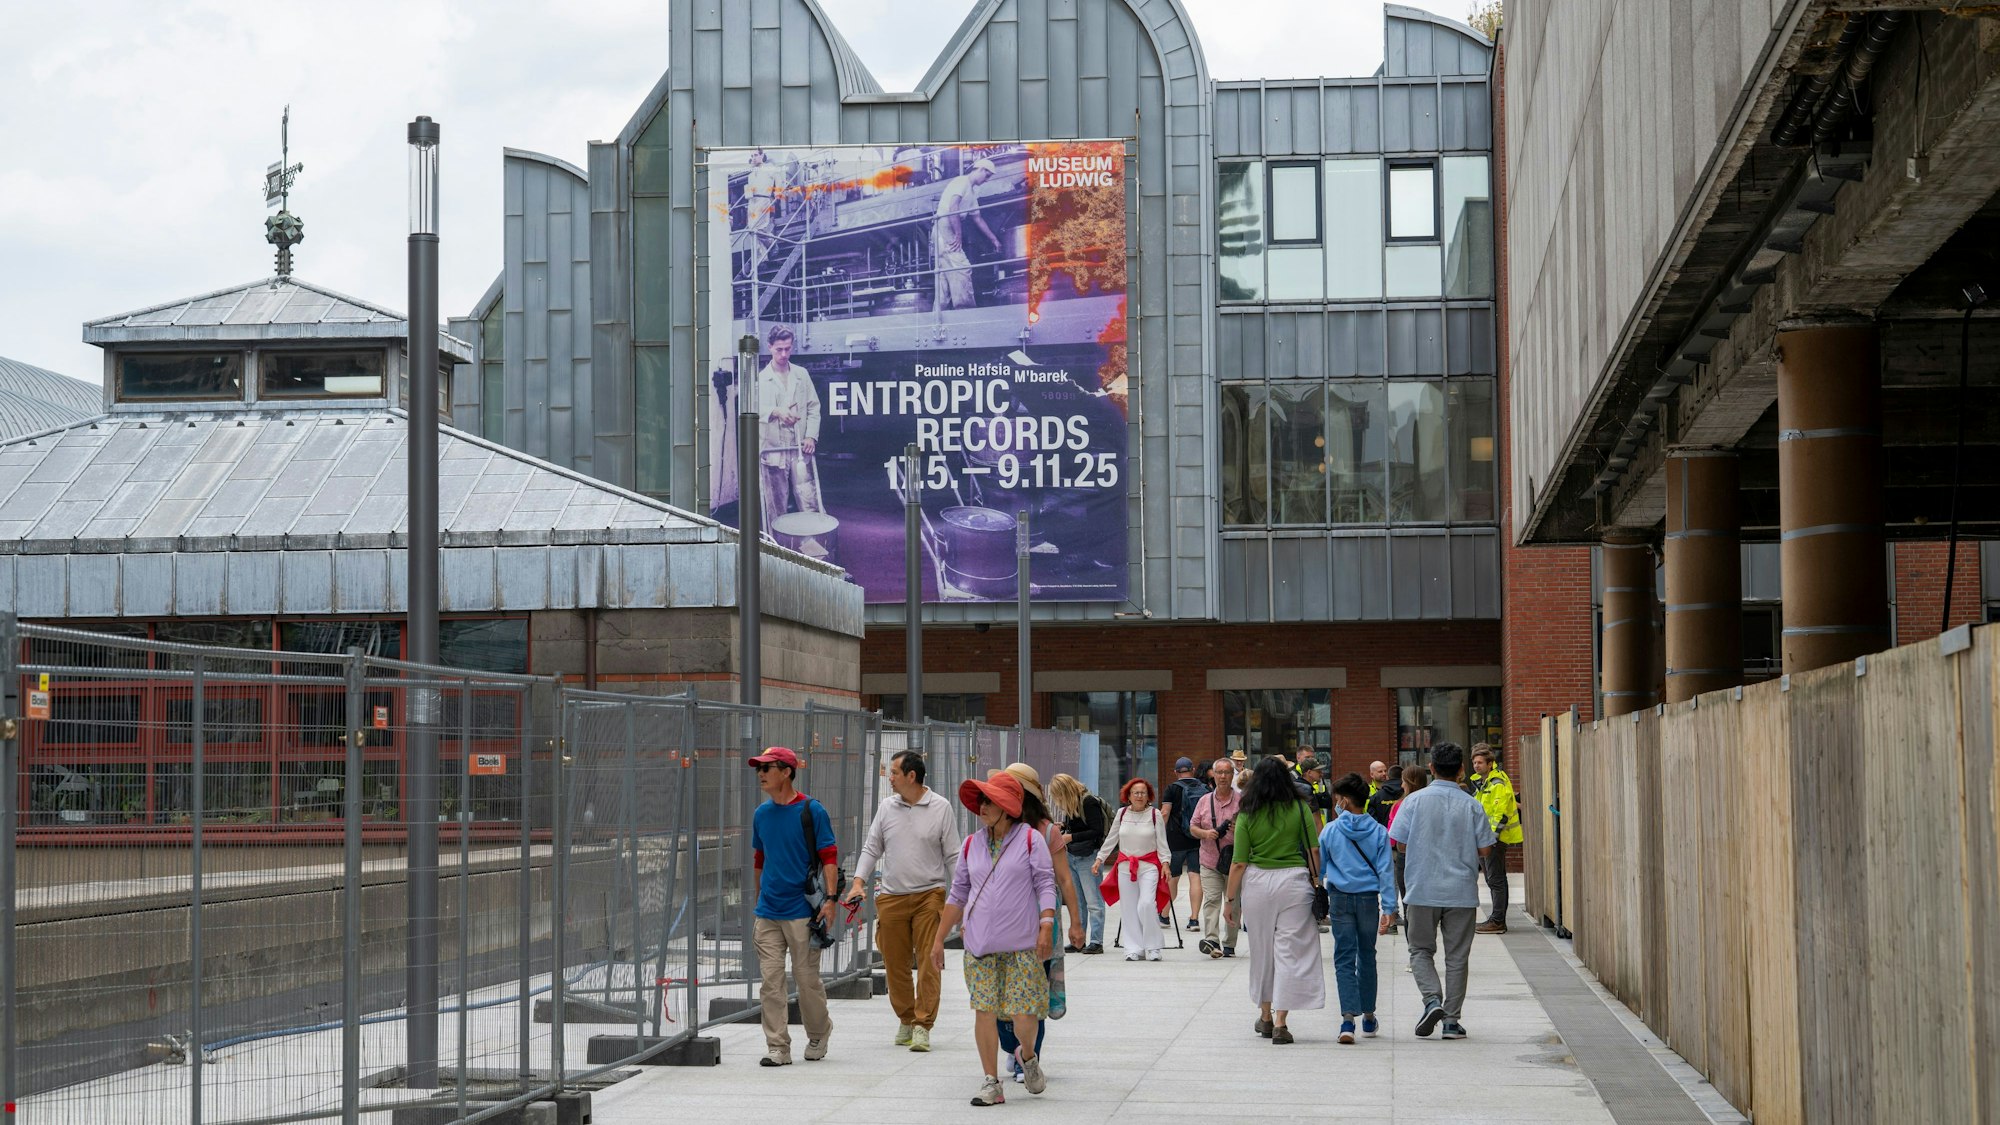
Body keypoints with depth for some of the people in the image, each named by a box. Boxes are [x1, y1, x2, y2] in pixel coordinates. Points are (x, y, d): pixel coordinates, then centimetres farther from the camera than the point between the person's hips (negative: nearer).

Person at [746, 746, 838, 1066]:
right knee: (771, 981, -1)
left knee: (807, 980, 2)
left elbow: (829, 857, -7)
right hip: (768, 912, 5)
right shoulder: (761, 814, 11)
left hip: (802, 911, -5)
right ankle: (777, 1048, 3)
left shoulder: (812, 811, -5)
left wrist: (831, 898, -16)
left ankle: (818, 1037, 23)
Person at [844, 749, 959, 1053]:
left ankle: (923, 1025, -5)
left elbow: (953, 856, 2)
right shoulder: (886, 807, 8)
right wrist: (859, 882, -3)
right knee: (895, 964, 7)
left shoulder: (940, 807, -1)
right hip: (891, 897, 4)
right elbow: (871, 848, 12)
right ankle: (906, 1019, 23)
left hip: (929, 895, -4)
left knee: (927, 963, -8)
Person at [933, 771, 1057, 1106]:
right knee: (984, 1011, -3)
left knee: (1024, 1016, -6)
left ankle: (1028, 1057, 27)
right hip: (980, 945, 3)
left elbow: (1045, 885, -3)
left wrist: (1046, 926, -16)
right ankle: (991, 1083, 6)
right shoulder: (971, 845, 11)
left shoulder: (1030, 839, 0)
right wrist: (939, 938, 14)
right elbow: (958, 894, 16)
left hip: (1021, 944, -3)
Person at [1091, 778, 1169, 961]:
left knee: (1146, 904, -17)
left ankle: (1152, 947, -5)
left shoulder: (1155, 814, -1)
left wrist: (1165, 863, -8)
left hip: (1149, 865, -3)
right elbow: (1110, 839, 14)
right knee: (1128, 907, 2)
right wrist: (1099, 859, 12)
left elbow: (1162, 842, 1)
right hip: (1125, 864, 3)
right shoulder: (1121, 813, 6)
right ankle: (1133, 948, 9)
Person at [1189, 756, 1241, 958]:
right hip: (1210, 861, 1)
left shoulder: (1241, 801, 1)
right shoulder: (1205, 801, 10)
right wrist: (1205, 833, -8)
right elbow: (1193, 827, 13)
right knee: (1211, 900, -11)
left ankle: (1229, 944, 12)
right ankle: (1211, 940, -20)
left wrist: (1239, 830, -19)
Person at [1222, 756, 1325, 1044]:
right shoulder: (1300, 808, -1)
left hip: (1257, 882, 1)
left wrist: (1231, 900, 6)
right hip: (1293, 881, -1)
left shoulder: (1247, 815, -1)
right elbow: (1313, 851, -3)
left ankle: (1265, 1017, 29)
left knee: (1262, 950, 16)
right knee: (1289, 950, 2)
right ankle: (1280, 1023, -3)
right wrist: (1316, 881, 7)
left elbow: (1238, 863, -1)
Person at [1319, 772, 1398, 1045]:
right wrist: (1389, 908, -3)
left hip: (1340, 899, -1)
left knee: (1344, 960, 0)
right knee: (1367, 957, 15)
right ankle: (1368, 1017, 24)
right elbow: (1386, 870, -5)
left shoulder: (1330, 831, -4)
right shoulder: (1378, 832, -2)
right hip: (1369, 899, 1)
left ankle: (1348, 1018, -14)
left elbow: (1318, 867, 2)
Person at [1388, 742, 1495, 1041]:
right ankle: (1452, 1019, 8)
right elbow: (1484, 848, -2)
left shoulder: (1415, 801, -5)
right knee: (1456, 956, 8)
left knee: (1421, 949, 13)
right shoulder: (1472, 805, -3)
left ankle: (1432, 999, -10)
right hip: (1462, 892, 1)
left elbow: (1400, 842, -4)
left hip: (1423, 890, -1)